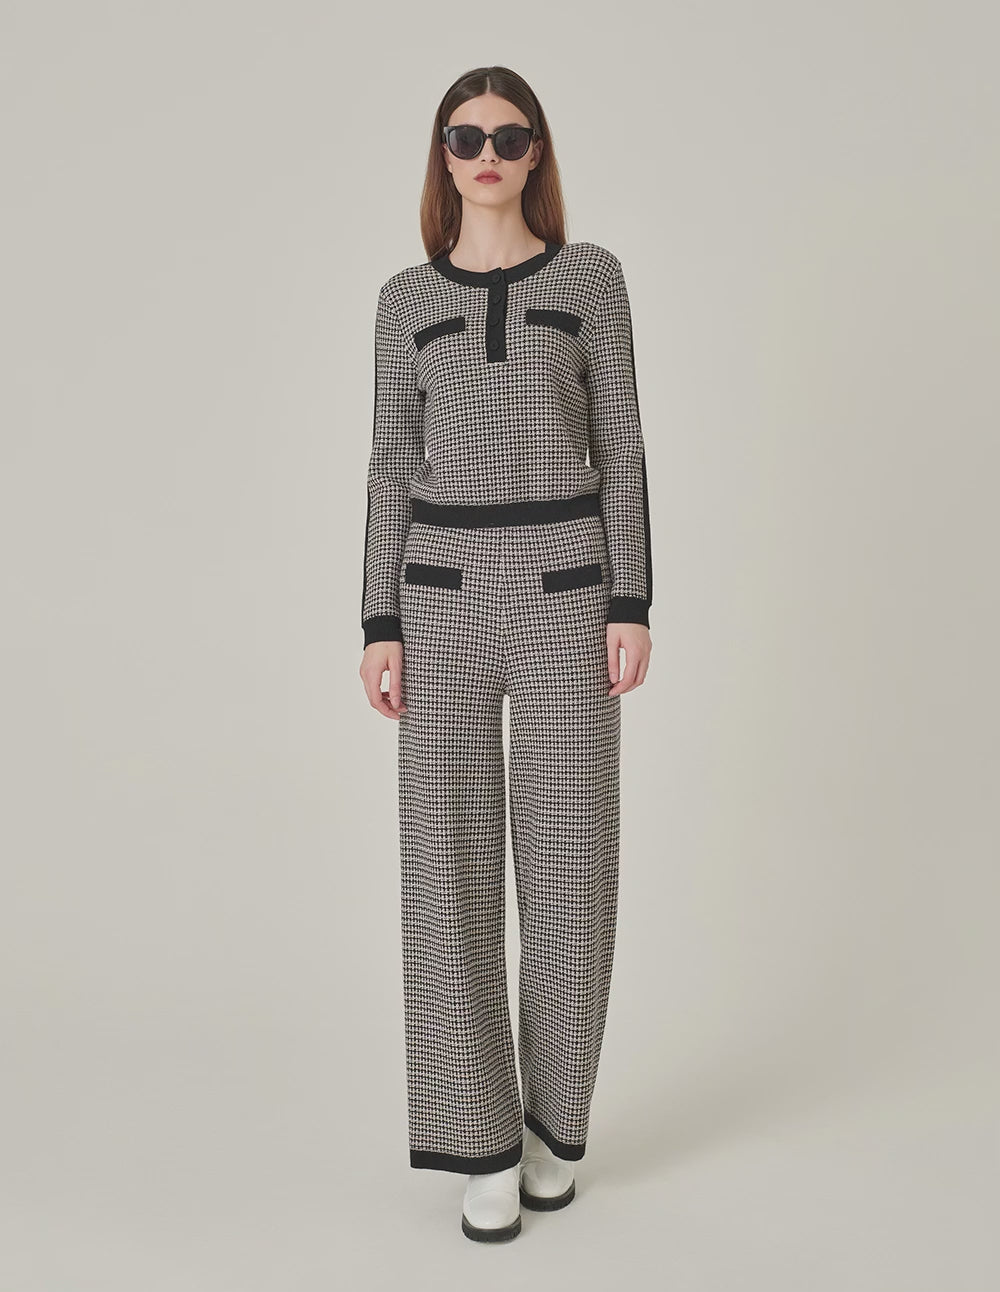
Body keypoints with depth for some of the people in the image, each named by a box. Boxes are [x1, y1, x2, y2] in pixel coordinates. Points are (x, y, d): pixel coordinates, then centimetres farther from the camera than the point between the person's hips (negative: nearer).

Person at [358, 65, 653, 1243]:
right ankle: (484, 1141, 13)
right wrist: (380, 627, -1)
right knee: (448, 858, -1)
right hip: (443, 591, 1)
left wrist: (631, 604, -5)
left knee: (569, 857, 1)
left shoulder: (591, 277, 7)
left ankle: (555, 1115, 22)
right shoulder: (405, 300, 10)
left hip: (565, 588, -1)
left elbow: (620, 447, 3)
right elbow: (391, 468, 7)